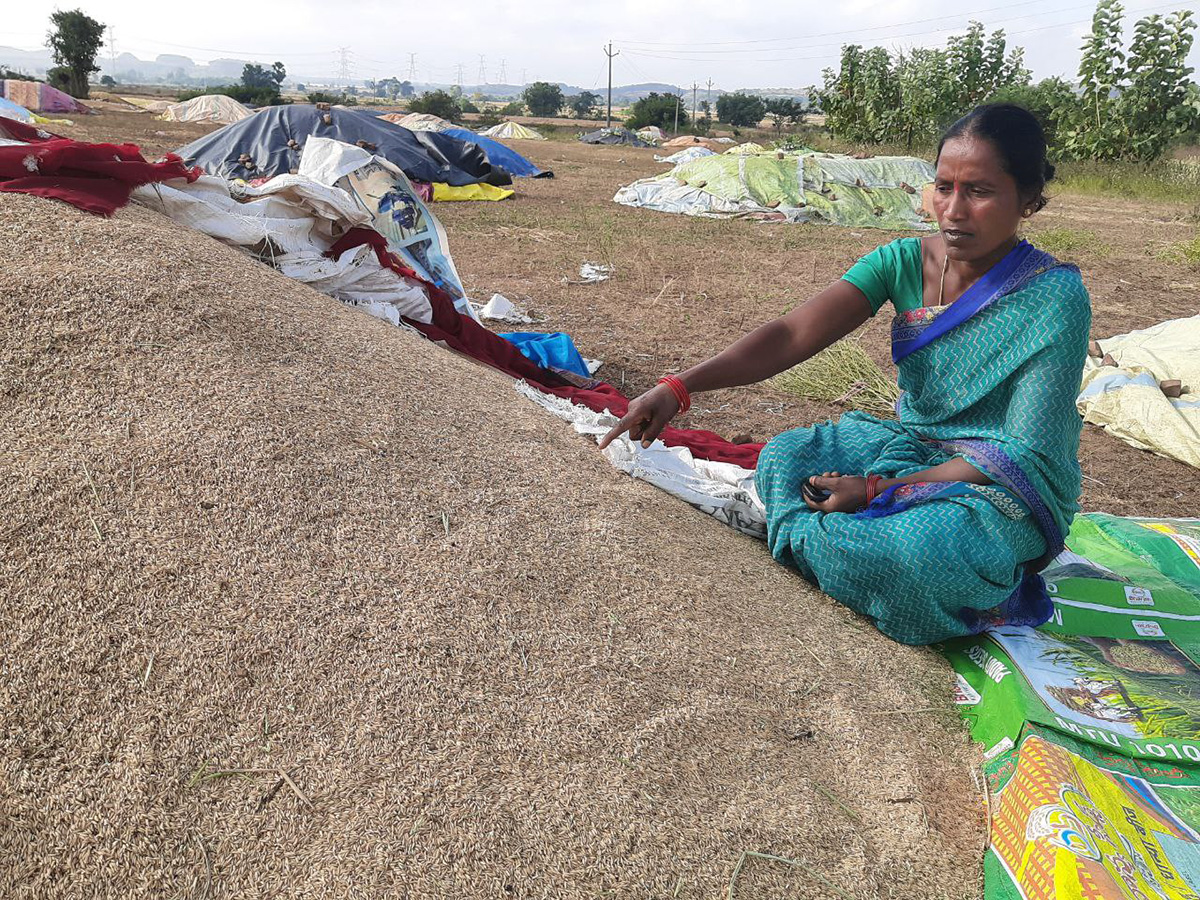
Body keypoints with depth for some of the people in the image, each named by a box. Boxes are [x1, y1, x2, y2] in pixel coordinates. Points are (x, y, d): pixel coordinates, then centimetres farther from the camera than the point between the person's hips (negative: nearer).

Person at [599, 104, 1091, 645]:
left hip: (1012, 489, -5)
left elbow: (1023, 454, -20)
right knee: (783, 458, -15)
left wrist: (878, 490, -26)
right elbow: (793, 334, -18)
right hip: (909, 444, 6)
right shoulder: (905, 262, -7)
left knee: (922, 546, -37)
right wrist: (678, 387, -31)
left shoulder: (1055, 296, -18)